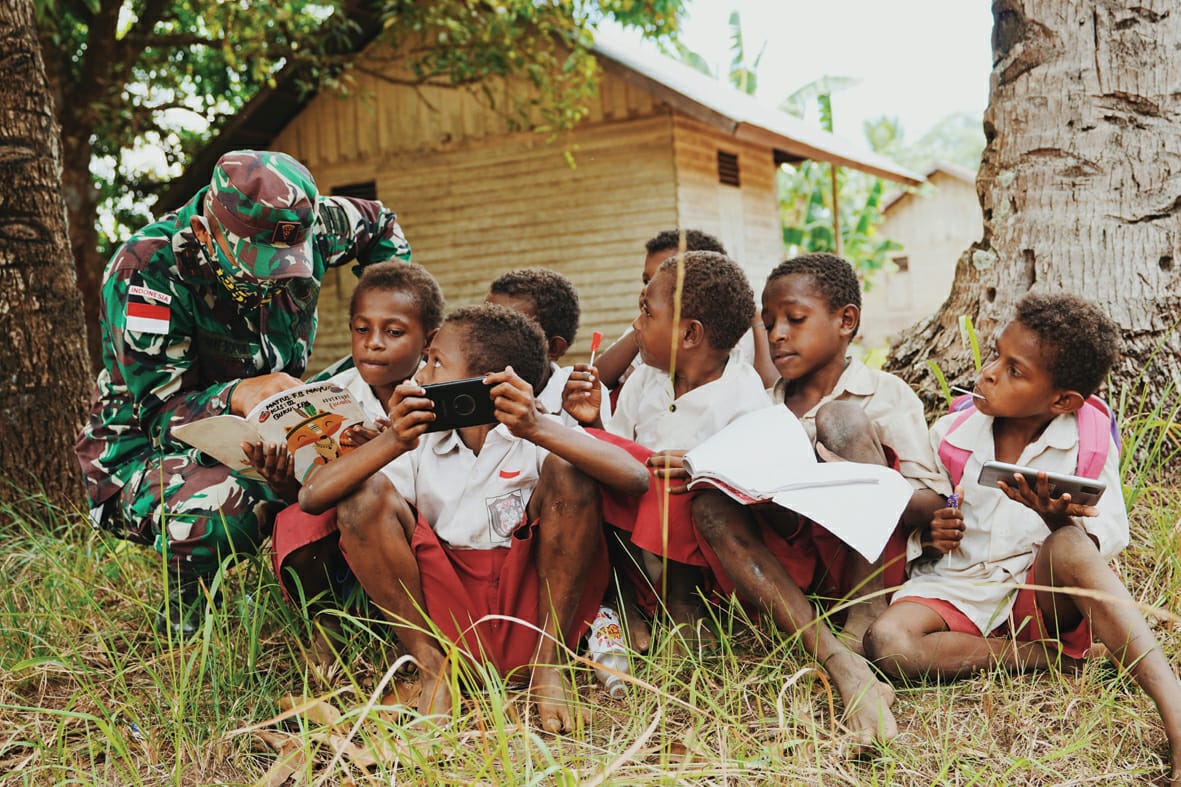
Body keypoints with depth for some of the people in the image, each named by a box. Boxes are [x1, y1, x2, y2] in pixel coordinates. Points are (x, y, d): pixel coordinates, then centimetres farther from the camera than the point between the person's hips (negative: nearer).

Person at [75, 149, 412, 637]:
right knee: (219, 510, -39)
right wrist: (237, 395, -47)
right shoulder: (146, 269, -28)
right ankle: (182, 619, -5)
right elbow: (156, 414, -26)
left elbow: (380, 225, 10)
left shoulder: (305, 229, -14)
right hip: (147, 449, -5)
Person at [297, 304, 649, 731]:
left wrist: (538, 429, -32)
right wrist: (393, 442, -22)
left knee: (567, 468, -18)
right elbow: (311, 498, -6)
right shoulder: (422, 447, 7)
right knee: (365, 494, -12)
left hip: (533, 612, -2)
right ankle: (430, 667, -8)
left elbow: (635, 479, -21)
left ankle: (548, 661, -11)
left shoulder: (541, 438, -1)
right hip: (448, 613, 2)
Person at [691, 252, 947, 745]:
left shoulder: (886, 396, 1)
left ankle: (865, 615, -27)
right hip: (793, 571, 4)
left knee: (841, 419, -18)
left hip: (869, 561, -4)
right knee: (710, 505, -23)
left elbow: (932, 502, -11)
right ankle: (841, 666, -39)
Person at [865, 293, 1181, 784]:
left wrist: (1062, 520, -28)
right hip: (956, 589, 2)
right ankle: (1048, 655, -17)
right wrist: (928, 533, -16)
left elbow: (1111, 537, -5)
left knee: (1067, 544, -36)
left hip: (1041, 592, -1)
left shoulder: (1089, 442, -4)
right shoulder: (949, 435, 0)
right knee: (886, 644, -30)